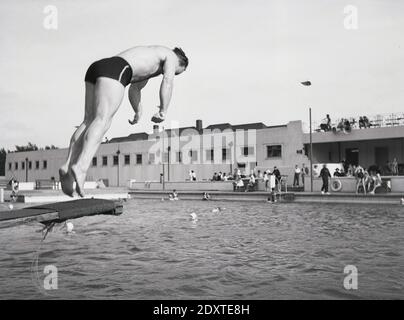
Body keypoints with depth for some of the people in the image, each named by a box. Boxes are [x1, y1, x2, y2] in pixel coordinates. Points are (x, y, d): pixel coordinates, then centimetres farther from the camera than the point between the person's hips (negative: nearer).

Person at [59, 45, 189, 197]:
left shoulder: (148, 61, 41)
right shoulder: (171, 56, 17)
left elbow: (134, 89, 49)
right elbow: (168, 80, -3)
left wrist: (138, 111, 51)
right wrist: (163, 111, -4)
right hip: (114, 70, -9)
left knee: (89, 121, 0)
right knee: (102, 121, -21)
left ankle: (67, 166, -14)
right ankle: (80, 167, -38)